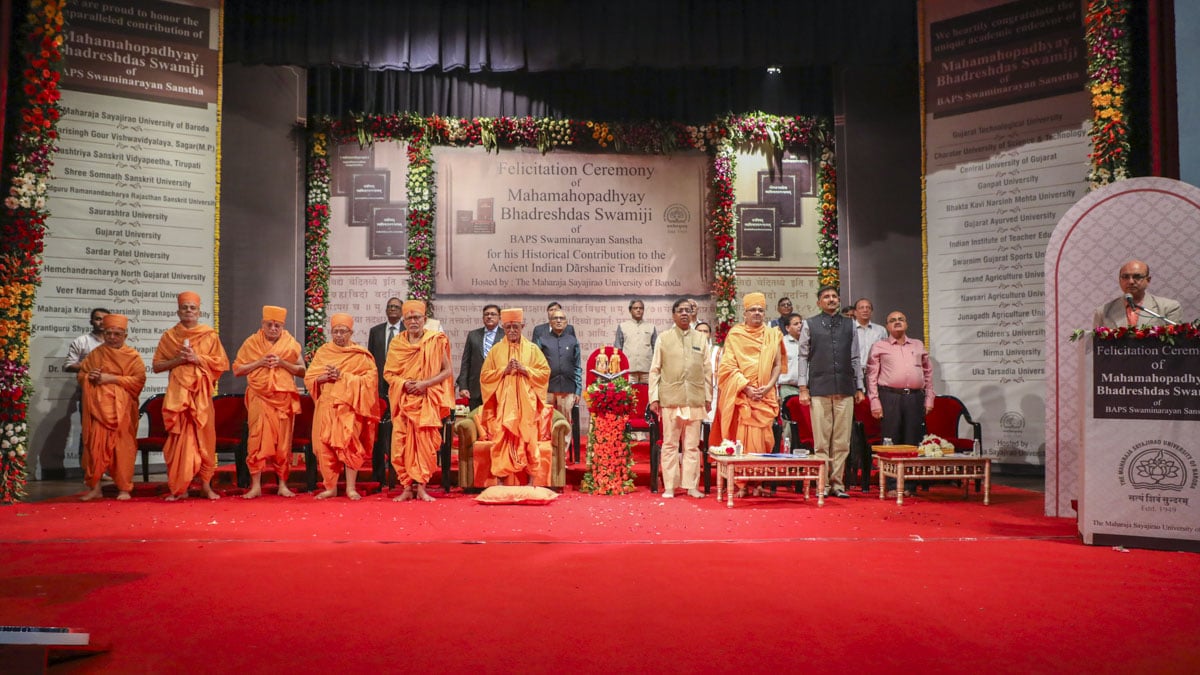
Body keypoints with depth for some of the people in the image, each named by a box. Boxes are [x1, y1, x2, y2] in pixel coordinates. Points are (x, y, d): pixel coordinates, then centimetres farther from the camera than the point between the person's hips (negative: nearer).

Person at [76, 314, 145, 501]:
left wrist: (111, 378, -13)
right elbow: (81, 374, 17)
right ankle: (94, 487, 5)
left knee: (122, 447, 0)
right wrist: (90, 377, -6)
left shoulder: (132, 355, 4)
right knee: (95, 445, -3)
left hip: (122, 408, -2)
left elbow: (139, 379, -7)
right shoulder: (95, 354, 12)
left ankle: (124, 488, 8)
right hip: (99, 406, 2)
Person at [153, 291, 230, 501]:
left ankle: (206, 485, 6)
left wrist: (198, 358, -9)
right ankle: (179, 488, 2)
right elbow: (157, 366, 9)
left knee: (203, 436, -1)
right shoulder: (168, 336, 10)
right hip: (178, 392, 0)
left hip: (201, 392, 0)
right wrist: (177, 360, -7)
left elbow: (222, 363, 4)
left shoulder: (210, 335, 8)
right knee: (179, 438, -3)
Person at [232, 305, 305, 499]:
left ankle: (282, 485, 11)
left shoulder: (291, 344, 6)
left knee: (283, 441, 4)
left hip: (284, 399, 1)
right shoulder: (251, 343, 5)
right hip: (259, 398, -1)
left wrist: (282, 363, -10)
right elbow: (237, 370, 4)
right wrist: (259, 363, -10)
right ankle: (255, 485, -2)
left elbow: (302, 371, 5)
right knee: (257, 439, -7)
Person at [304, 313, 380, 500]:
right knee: (325, 446, 1)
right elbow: (309, 377, 9)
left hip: (349, 406, -3)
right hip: (326, 406, 3)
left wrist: (343, 376, -14)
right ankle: (330, 487, 11)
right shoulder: (322, 352, 12)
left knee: (349, 444, -11)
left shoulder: (360, 355, 3)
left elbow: (370, 378, -6)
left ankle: (351, 488, -5)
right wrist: (324, 377, -12)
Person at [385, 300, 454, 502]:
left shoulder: (436, 340, 1)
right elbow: (388, 373, 9)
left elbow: (446, 370, 2)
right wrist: (404, 383, -10)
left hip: (427, 400, -2)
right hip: (403, 400, 2)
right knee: (402, 443, -3)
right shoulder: (397, 343, 8)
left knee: (425, 442, -4)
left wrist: (426, 383, -12)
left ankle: (421, 487, 4)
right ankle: (408, 487, 5)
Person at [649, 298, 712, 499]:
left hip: (695, 399, 1)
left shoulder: (701, 338, 10)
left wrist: (708, 397, 7)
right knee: (670, 444, 2)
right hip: (670, 399, -1)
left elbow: (707, 370, 11)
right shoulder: (664, 339, 6)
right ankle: (669, 487, 8)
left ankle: (692, 485, 12)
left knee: (692, 445, 5)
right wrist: (654, 398, -2)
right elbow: (655, 370, 4)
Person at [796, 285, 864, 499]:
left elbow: (855, 358, 15)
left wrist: (859, 387, 11)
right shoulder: (810, 325, 6)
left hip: (845, 390, 2)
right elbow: (803, 357, 4)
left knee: (842, 440, 2)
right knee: (821, 440, 0)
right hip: (819, 389, -2)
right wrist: (803, 388, -2)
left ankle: (837, 483, 10)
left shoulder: (849, 325, 14)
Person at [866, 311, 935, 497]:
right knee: (890, 442, -3)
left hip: (915, 397, 3)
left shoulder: (918, 346, 17)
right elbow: (871, 375, 4)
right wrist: (875, 402, -4)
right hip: (890, 396, -3)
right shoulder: (879, 347, 8)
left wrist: (929, 398, 11)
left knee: (913, 442, 3)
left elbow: (928, 372, 19)